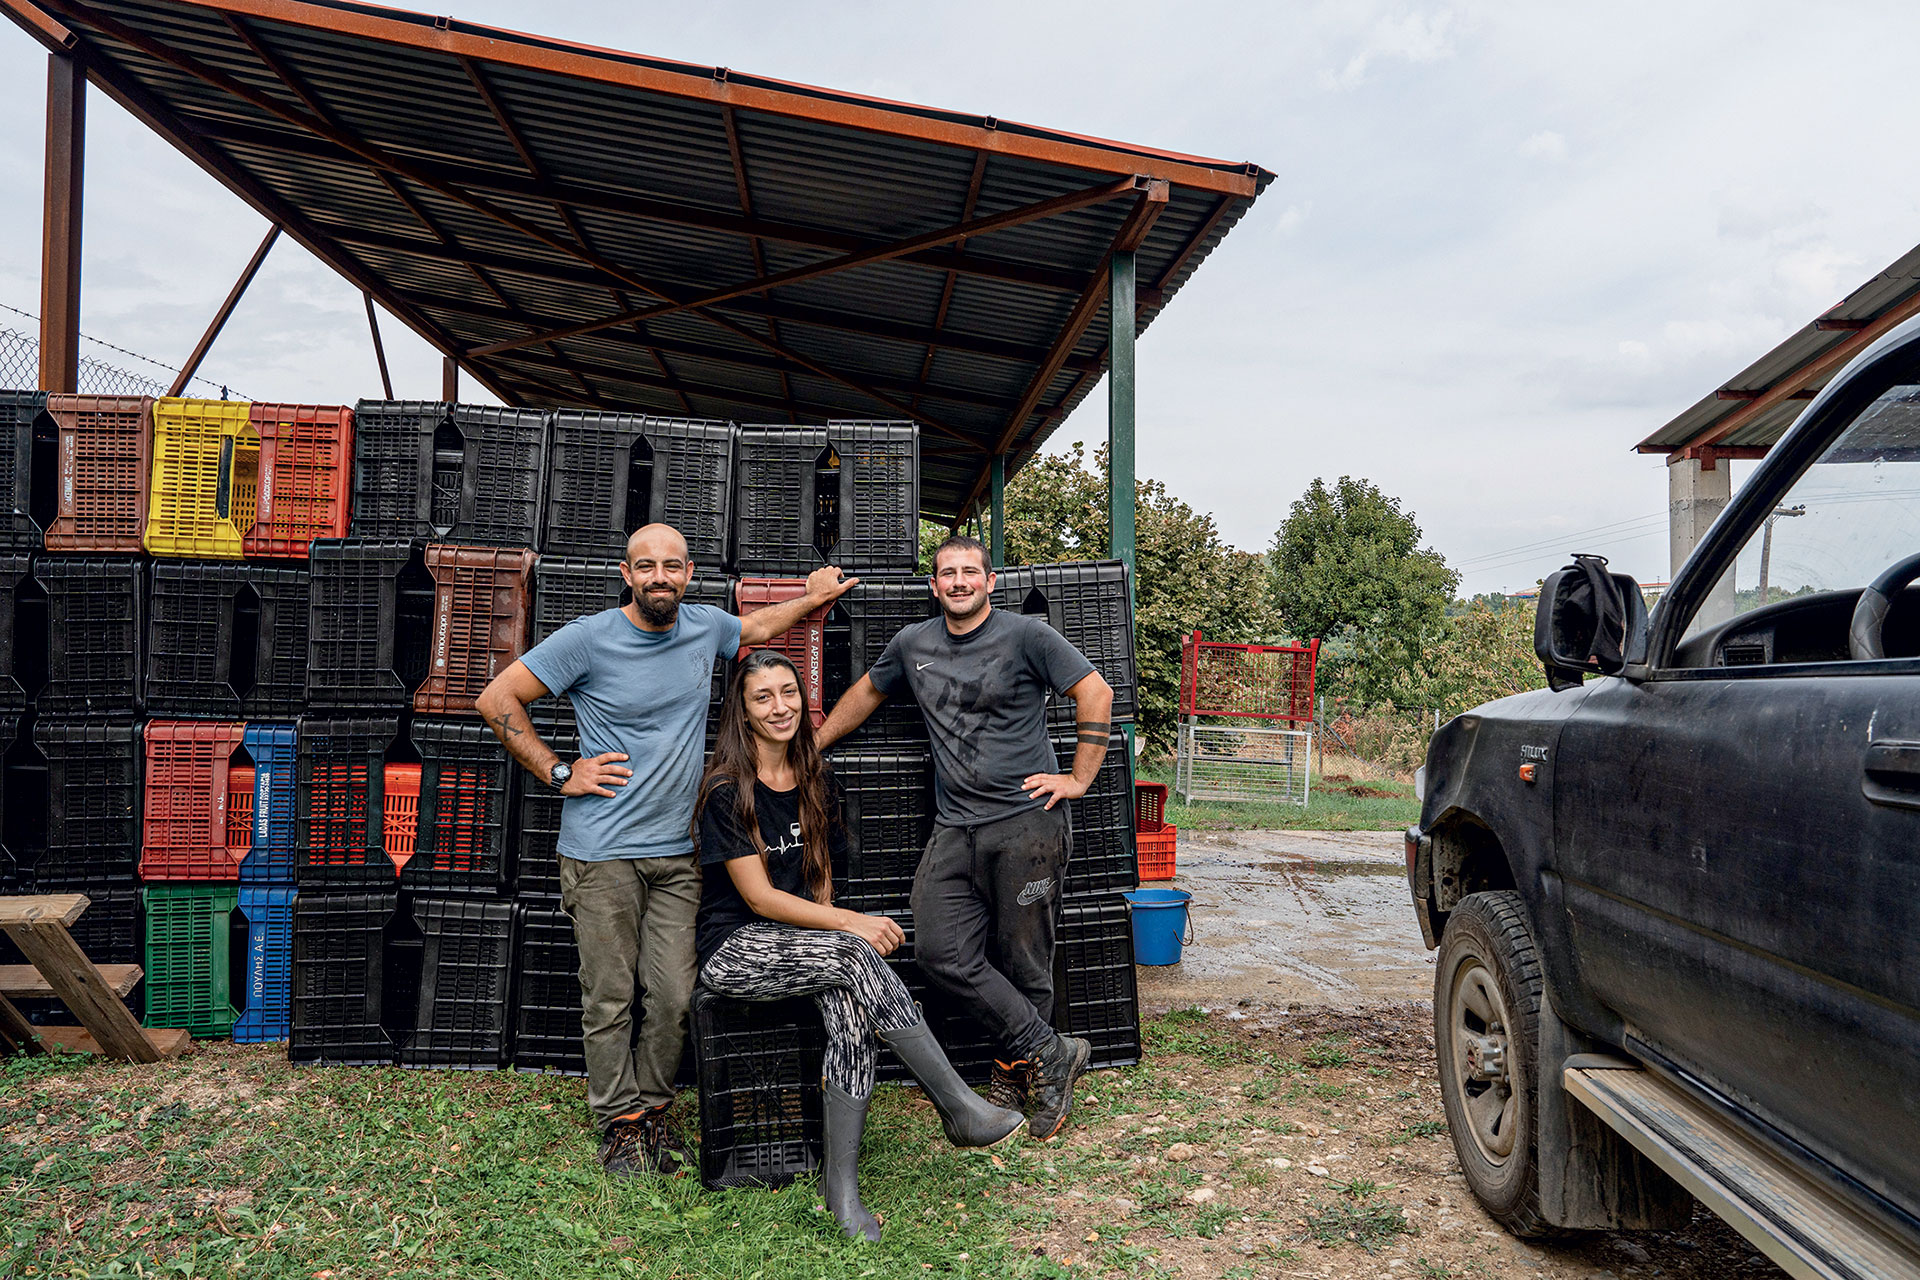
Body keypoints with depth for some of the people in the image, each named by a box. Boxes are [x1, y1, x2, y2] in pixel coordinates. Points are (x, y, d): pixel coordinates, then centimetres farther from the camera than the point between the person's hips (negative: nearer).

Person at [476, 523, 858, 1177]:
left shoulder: (705, 626, 6)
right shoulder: (589, 637, -8)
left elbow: (756, 627, 31)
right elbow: (497, 699, -4)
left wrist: (814, 597, 30)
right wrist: (560, 774, -6)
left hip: (677, 853, 4)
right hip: (602, 853, -3)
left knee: (676, 997, 3)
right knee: (609, 999, 3)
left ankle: (653, 1108, 23)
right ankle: (620, 1120, 21)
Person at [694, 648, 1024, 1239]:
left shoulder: (815, 781, 10)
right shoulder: (727, 791, -10)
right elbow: (759, 898, -14)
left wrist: (831, 929, -2)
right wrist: (850, 924, -20)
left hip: (802, 940, 5)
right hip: (735, 947, -5)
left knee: (849, 998, -28)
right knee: (857, 956, -30)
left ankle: (841, 1184, -22)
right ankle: (961, 1110, -25)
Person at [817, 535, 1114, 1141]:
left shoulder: (1024, 635, -2)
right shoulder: (912, 644, 12)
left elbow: (1095, 691, -3)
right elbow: (867, 692, 28)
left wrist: (1079, 778, -5)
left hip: (1026, 823, -4)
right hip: (954, 830, 5)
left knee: (1024, 963, 0)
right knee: (941, 953, -8)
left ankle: (1016, 1074, 18)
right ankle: (1050, 1053, 0)